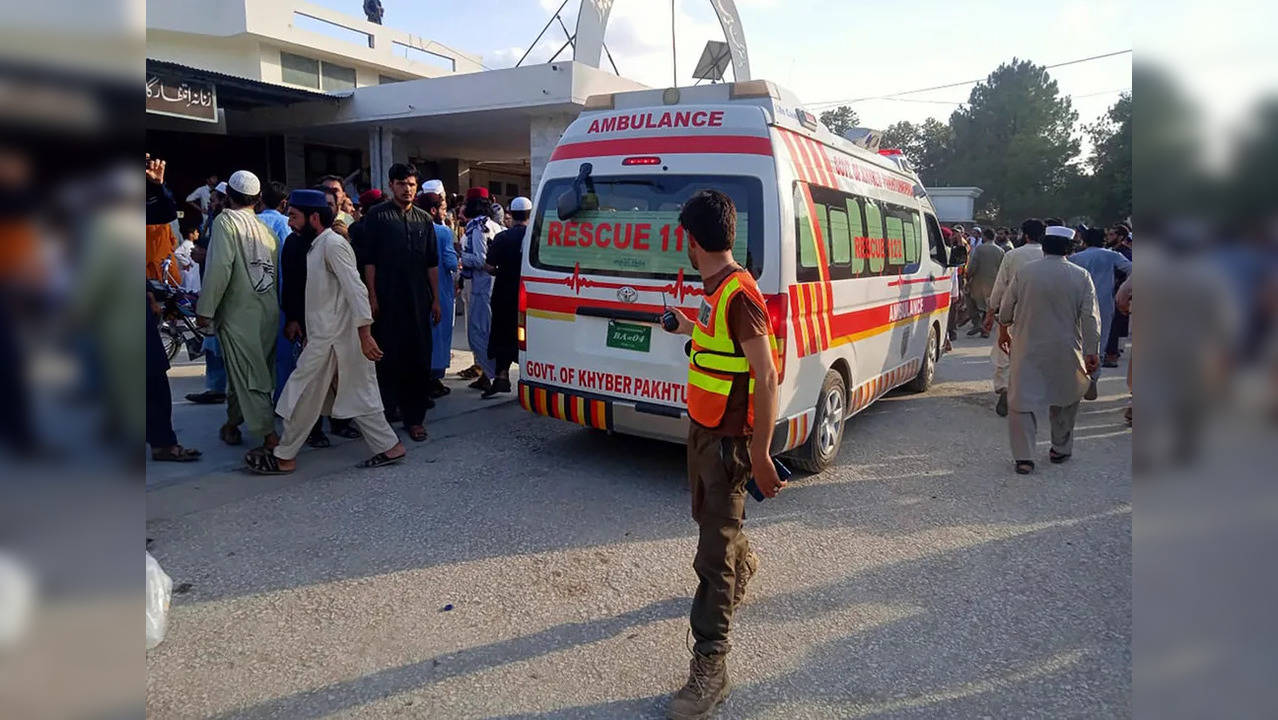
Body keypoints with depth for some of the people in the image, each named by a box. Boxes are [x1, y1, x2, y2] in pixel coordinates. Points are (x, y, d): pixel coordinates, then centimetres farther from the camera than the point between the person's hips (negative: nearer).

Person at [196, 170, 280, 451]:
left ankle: (269, 436, -10)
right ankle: (232, 423, 33)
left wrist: (205, 309, -12)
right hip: (269, 312, 6)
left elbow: (220, 267, -17)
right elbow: (277, 267, 7)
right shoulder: (265, 227, 9)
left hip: (238, 313, -6)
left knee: (248, 377, -4)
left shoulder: (226, 220, -8)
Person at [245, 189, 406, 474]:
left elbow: (355, 289, -22)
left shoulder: (332, 244, -13)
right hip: (325, 335, 10)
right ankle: (389, 446, 14)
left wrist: (365, 334, -27)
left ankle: (284, 457, 14)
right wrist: (309, 333, 22)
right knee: (357, 395, 10)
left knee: (303, 396, 1)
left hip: (330, 340, -10)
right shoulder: (317, 246, 17)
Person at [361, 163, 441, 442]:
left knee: (419, 359, 4)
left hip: (418, 302, 4)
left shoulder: (424, 219, 13)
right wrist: (372, 297, -8)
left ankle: (415, 417, 12)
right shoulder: (377, 216, 2)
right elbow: (369, 260, -2)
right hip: (387, 301, -3)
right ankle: (386, 410, 13)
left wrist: (435, 299, 9)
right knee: (389, 357, 1)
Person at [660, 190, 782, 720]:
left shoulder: (739, 294, -24)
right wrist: (687, 327, 38)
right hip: (702, 427, 10)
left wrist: (760, 455, -24)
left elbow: (766, 377, -24)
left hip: (729, 438, -9)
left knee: (713, 551, -5)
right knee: (709, 515, 29)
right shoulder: (714, 288, 4)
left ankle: (710, 665, 5)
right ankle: (742, 569, 58)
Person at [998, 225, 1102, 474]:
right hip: (1066, 351, 1)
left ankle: (1023, 457, -4)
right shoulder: (1081, 276, -3)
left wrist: (1004, 330, 23)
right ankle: (1060, 449, 31)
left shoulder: (1024, 272, -3)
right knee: (1065, 399, 20)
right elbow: (1091, 318, -5)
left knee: (1022, 401, 3)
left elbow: (1006, 308, 5)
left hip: (1028, 349, -1)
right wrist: (1093, 352, -1)